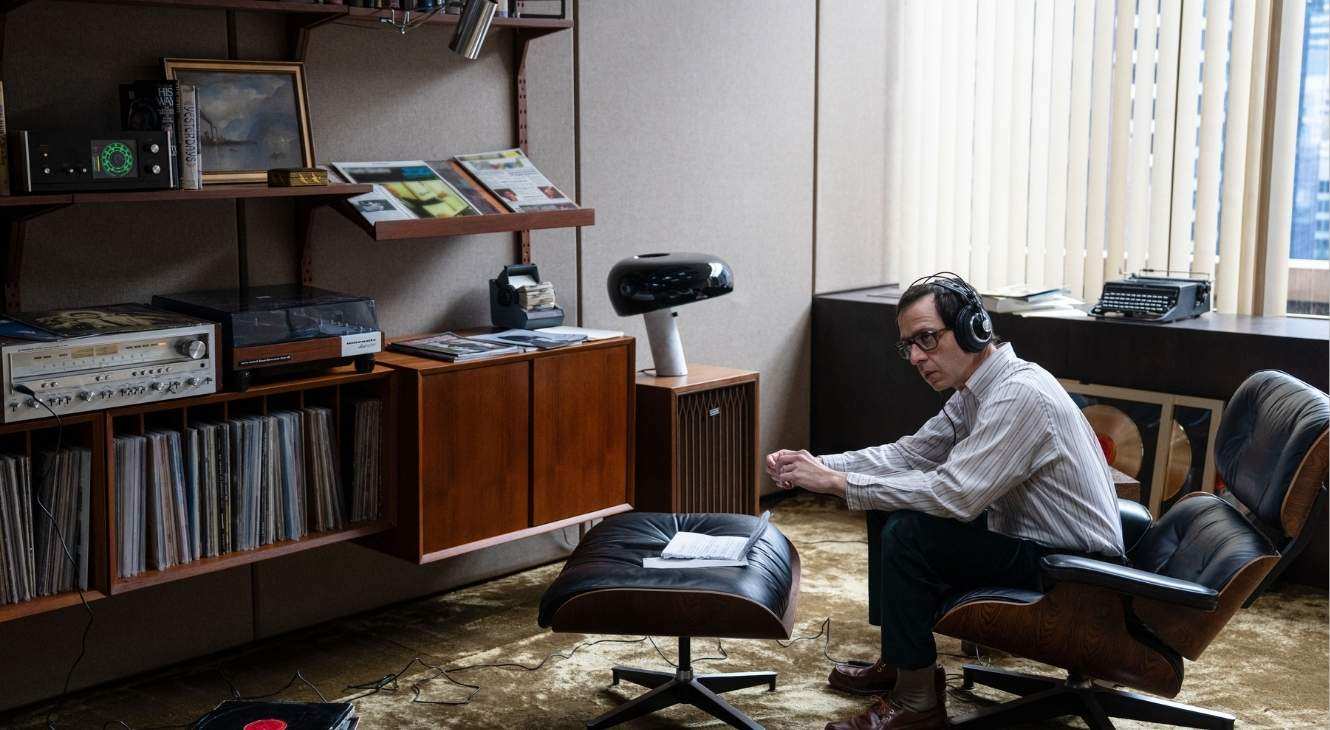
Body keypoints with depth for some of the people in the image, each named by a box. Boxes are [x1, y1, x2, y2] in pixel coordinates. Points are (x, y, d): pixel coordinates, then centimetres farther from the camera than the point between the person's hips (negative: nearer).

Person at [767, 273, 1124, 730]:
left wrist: (837, 482, -25)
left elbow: (952, 493, -32)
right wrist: (819, 465, -5)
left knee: (908, 535, -22)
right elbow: (908, 454, 9)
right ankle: (897, 660, 20)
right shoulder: (975, 390, 5)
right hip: (1027, 537, 10)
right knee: (889, 509, 9)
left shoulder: (1019, 394, -25)